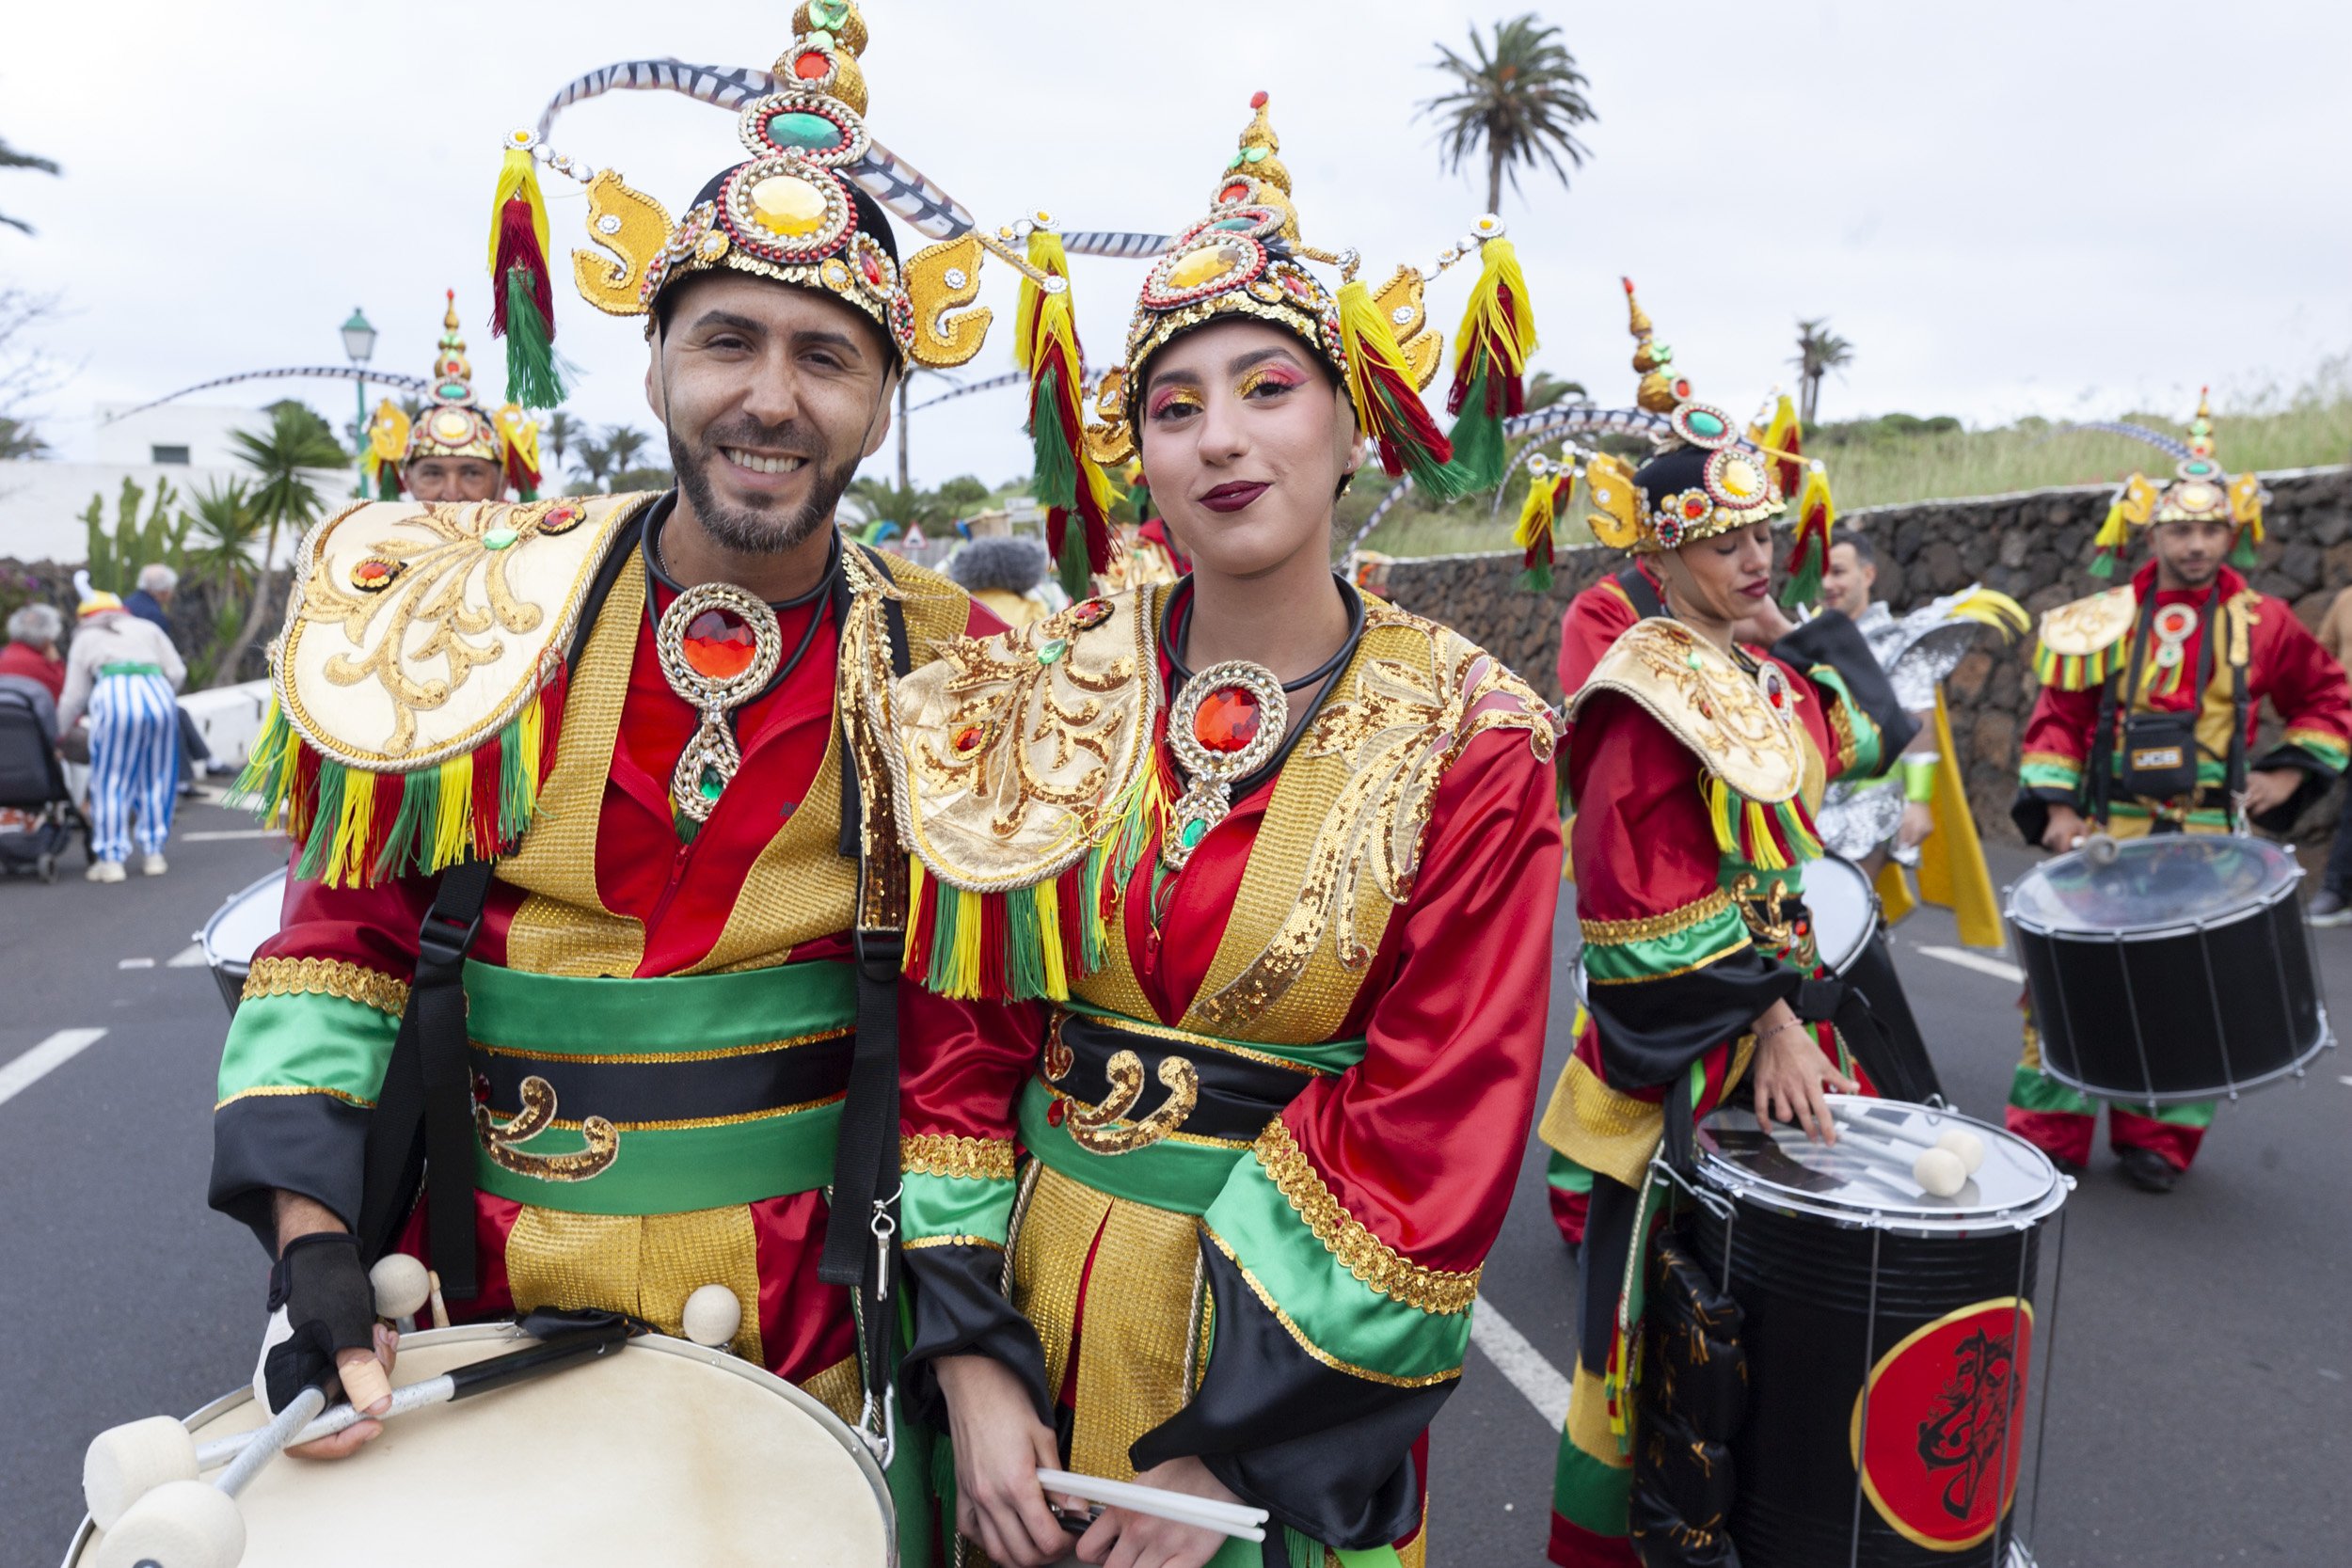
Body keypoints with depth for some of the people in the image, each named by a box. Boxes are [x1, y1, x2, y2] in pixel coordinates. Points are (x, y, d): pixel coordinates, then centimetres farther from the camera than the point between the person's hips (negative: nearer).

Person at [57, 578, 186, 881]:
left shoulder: (85, 639, 24)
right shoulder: (148, 629, 29)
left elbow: (74, 697, 18)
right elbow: (177, 672, 15)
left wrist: (54, 734, 28)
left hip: (113, 696, -2)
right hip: (157, 694, 2)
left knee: (111, 783, 4)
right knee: (156, 780, 12)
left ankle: (110, 859, 2)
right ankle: (153, 853, 13)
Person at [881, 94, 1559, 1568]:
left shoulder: (1465, 742, -13)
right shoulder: (1048, 688, -5)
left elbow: (1437, 1142, -14)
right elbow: (955, 1034, -5)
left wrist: (1231, 1449, -14)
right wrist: (973, 1361, -10)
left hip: (1298, 1323, -2)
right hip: (1033, 1277, 3)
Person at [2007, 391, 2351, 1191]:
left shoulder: (2260, 623, 3)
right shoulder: (2106, 621, 0)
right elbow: (2057, 716, 1)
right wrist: (2057, 808, -8)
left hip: (2209, 842, 1)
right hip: (2106, 832, -1)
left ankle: (2156, 1137, 21)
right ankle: (2050, 1133, 10)